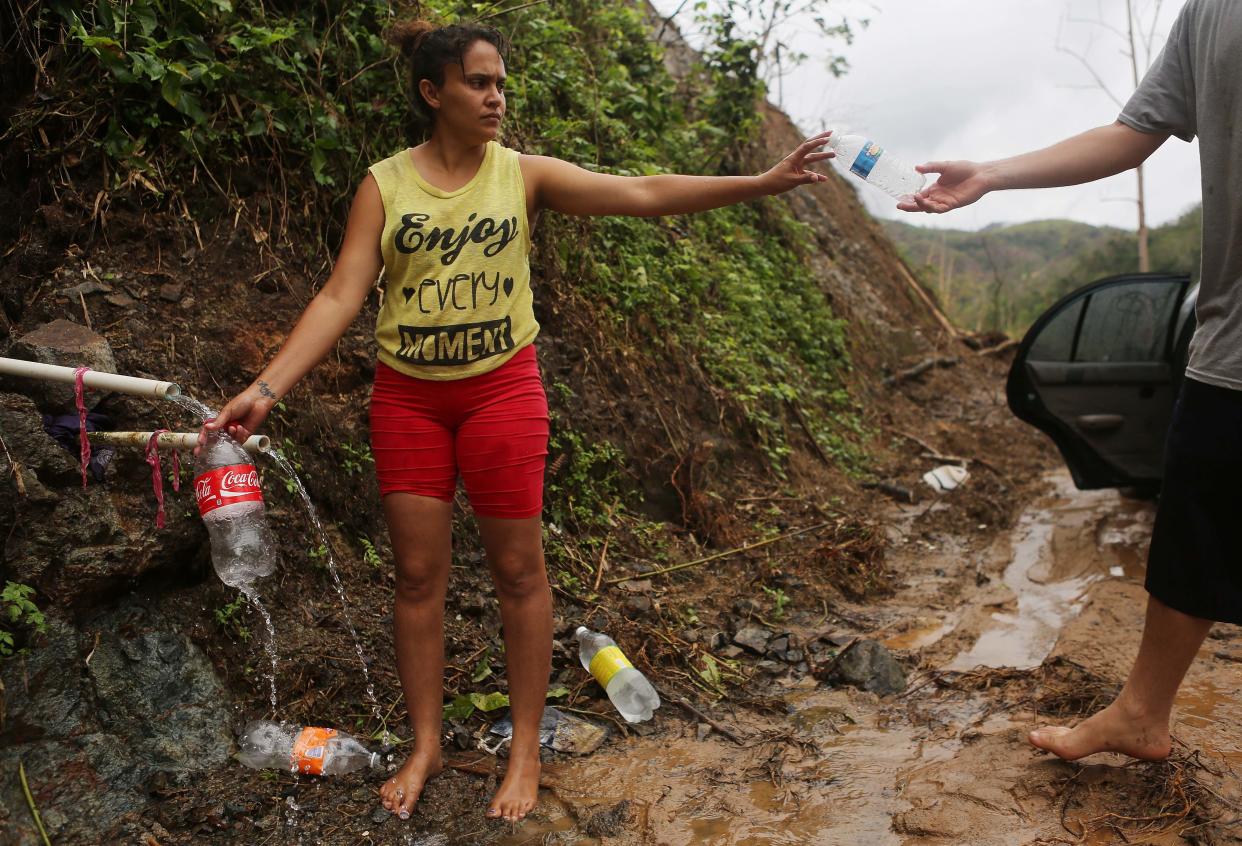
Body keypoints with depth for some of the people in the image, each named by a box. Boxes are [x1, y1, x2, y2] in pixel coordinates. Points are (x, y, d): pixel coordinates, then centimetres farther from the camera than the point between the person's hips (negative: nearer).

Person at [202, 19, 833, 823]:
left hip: (501, 389, -1)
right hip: (407, 397, 1)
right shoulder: (384, 186, 0)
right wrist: (266, 388, -16)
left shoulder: (524, 175, -1)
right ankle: (425, 747, 26)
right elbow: (340, 298, -6)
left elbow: (646, 193, -8)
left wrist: (765, 182, -14)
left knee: (519, 571, 4)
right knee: (418, 574, 7)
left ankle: (527, 749, 22)